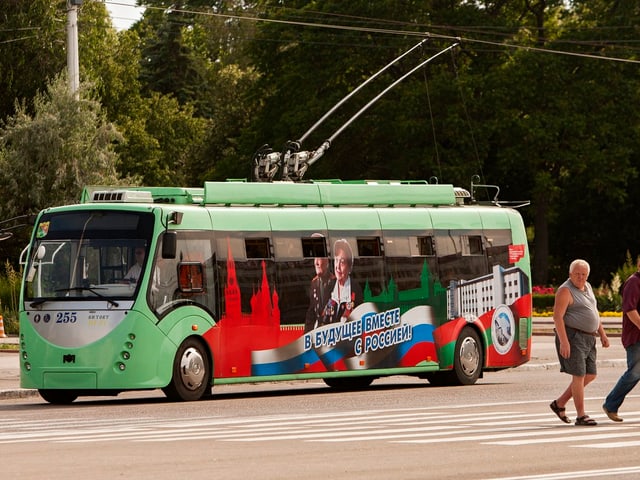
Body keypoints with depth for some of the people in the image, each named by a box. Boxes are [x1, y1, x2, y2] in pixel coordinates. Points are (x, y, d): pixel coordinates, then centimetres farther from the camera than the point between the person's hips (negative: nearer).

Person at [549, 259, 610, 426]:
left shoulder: (587, 287, 15)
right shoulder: (565, 291, -12)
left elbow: (593, 312, 24)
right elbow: (557, 316, -18)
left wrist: (602, 334, 18)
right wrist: (563, 341, -25)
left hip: (588, 339, 9)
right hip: (572, 337, -9)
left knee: (590, 375, 10)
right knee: (579, 375, -8)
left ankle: (560, 403, 19)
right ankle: (581, 416, -3)